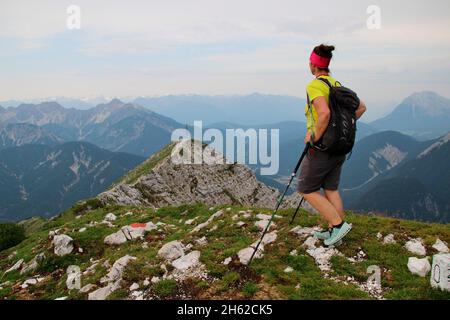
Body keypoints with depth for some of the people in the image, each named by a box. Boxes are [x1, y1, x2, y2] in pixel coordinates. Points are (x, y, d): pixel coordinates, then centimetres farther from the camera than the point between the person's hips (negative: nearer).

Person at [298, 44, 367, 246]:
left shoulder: (314, 86, -16)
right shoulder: (338, 85, 10)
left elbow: (324, 113, -33)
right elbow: (361, 107, 15)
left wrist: (314, 137, -21)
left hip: (321, 147, -8)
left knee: (307, 190, 4)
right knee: (331, 190, 15)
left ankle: (338, 224, 0)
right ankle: (333, 231, 20)